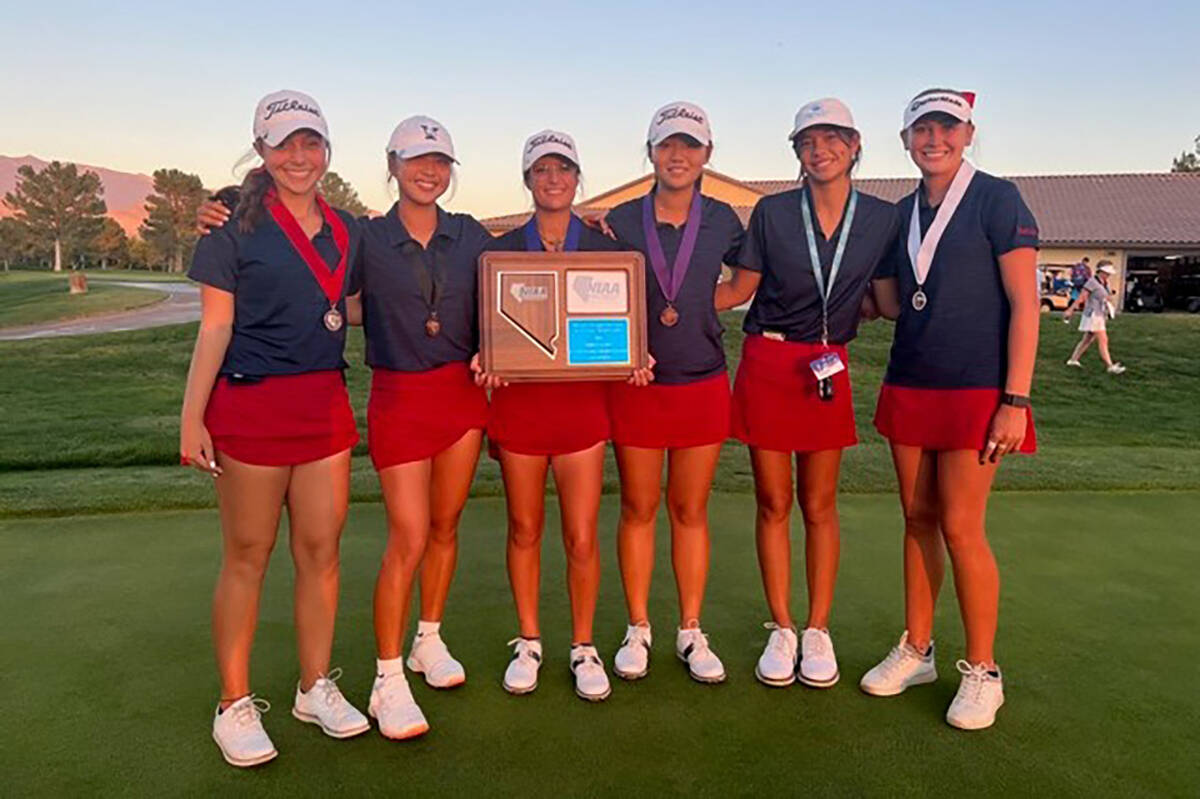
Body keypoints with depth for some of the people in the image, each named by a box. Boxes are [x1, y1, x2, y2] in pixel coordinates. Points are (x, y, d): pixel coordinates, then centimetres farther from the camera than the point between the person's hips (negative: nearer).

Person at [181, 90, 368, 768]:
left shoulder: (346, 231, 12)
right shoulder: (237, 227, -2)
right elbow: (215, 327, -4)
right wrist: (192, 415, -9)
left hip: (326, 401, 5)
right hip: (251, 402, -4)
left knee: (322, 548, 8)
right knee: (247, 555, 3)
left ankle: (316, 687, 24)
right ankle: (235, 704, 17)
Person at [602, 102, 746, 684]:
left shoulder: (722, 221, 3)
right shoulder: (620, 222, 1)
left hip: (703, 384, 1)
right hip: (635, 386, 0)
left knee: (691, 511, 9)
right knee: (638, 508, 8)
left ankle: (691, 632, 23)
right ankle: (638, 629, 23)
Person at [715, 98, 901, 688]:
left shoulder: (882, 218, 4)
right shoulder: (772, 212, 0)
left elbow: (891, 302, 6)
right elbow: (738, 290, 5)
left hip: (829, 368, 1)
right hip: (766, 362, -1)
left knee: (819, 506, 8)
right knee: (773, 503, 5)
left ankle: (818, 631, 21)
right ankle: (781, 630, 19)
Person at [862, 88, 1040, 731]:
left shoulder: (996, 199, -5)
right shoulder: (902, 213, 13)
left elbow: (1024, 303, -10)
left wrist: (1016, 400, -15)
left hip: (976, 390, -6)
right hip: (909, 386, 6)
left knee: (960, 528, -5)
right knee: (918, 519, 11)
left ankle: (982, 672, 13)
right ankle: (916, 651, 24)